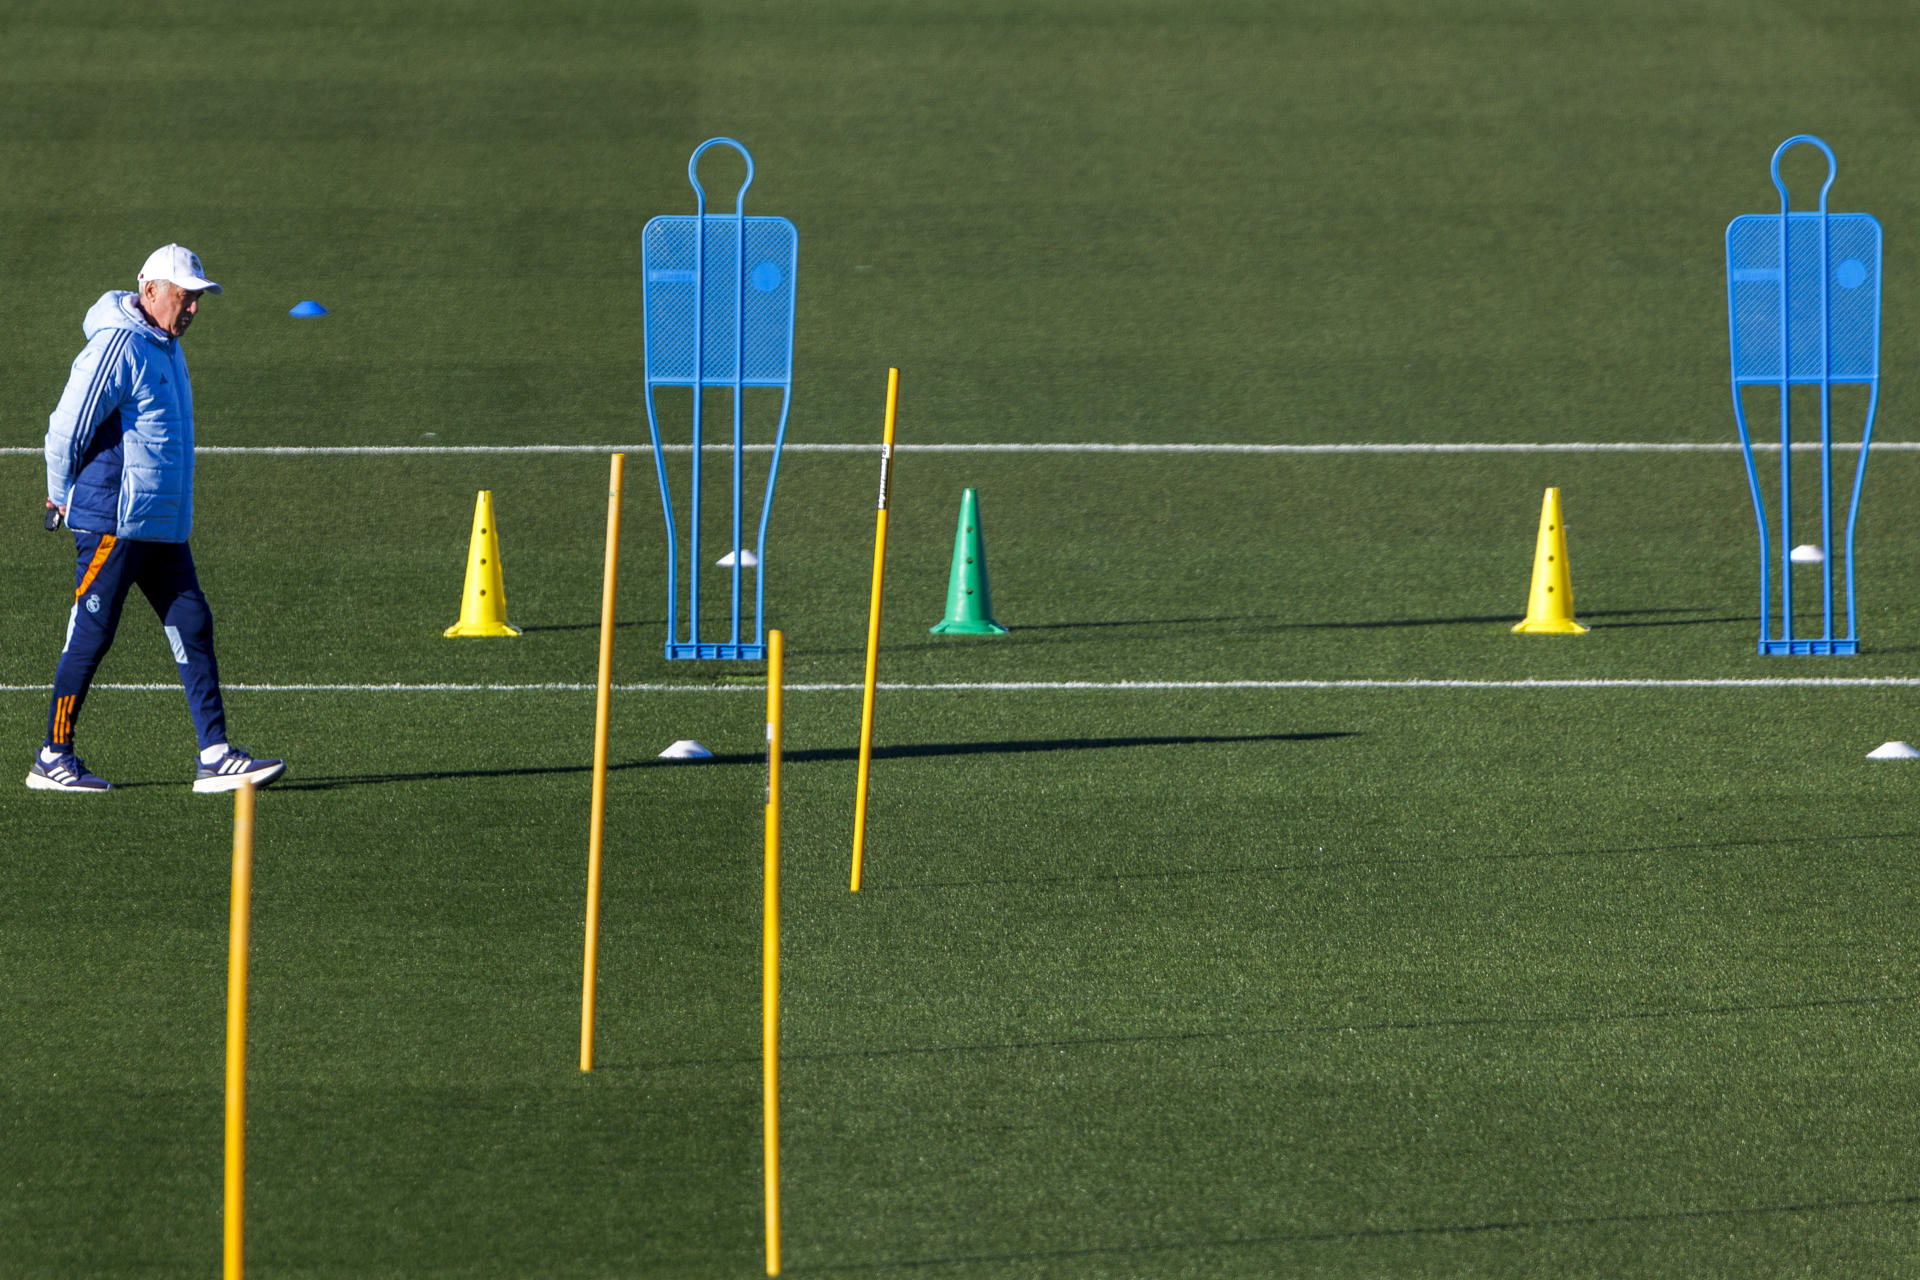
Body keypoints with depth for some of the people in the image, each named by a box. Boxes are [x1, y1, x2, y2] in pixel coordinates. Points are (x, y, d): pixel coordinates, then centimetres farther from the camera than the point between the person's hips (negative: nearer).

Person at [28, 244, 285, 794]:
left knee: (193, 627, 3)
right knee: (91, 635, -3)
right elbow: (67, 427, -14)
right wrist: (63, 497, -1)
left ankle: (216, 757, 0)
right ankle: (53, 759, 6)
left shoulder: (165, 346, 15)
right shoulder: (118, 347, -16)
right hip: (115, 522, -9)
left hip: (164, 523, 9)